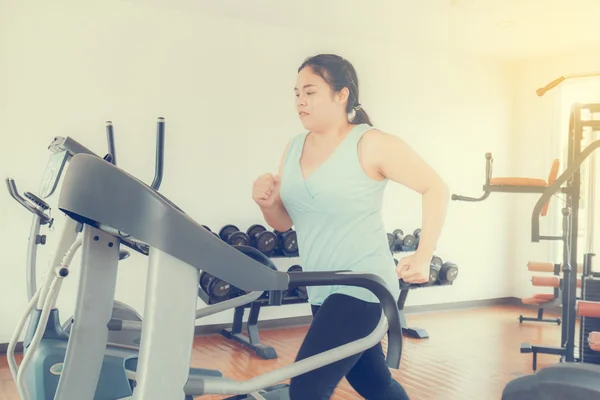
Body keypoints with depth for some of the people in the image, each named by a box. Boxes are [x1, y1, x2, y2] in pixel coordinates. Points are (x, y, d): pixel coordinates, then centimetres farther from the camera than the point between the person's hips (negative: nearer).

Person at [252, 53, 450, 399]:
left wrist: (423, 258, -17)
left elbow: (436, 189, -10)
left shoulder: (371, 144, -12)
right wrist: (266, 202, -11)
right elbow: (284, 222, 12)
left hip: (363, 287, -7)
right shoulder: (294, 149, 7)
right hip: (323, 292, 7)